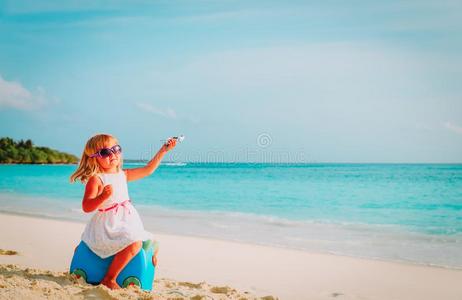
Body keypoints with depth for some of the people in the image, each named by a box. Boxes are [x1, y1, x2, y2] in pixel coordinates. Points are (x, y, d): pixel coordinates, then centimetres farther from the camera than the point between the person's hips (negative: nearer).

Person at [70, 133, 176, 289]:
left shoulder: (123, 175, 11)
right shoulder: (95, 179, -12)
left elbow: (147, 169, 18)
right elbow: (86, 207, -20)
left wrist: (163, 150, 12)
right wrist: (103, 196, -37)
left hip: (128, 223, 8)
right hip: (108, 226, -8)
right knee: (134, 244, -30)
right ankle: (109, 279, -21)